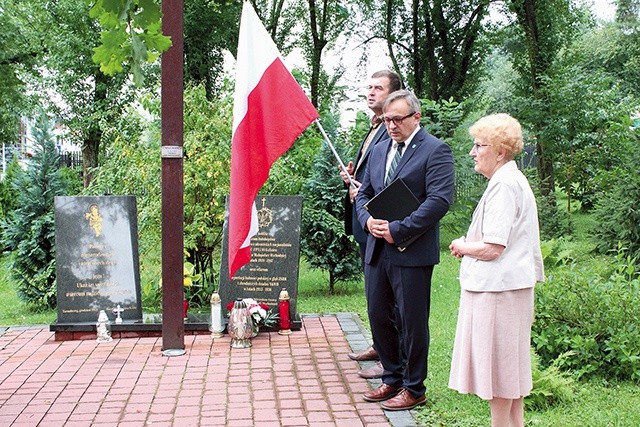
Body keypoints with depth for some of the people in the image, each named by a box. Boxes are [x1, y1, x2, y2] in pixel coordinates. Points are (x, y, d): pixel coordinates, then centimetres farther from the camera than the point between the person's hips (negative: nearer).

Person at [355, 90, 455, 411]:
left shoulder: (435, 151, -7)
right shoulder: (380, 150, 15)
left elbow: (440, 200, -17)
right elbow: (364, 193, 20)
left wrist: (397, 230, -19)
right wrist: (368, 220, -3)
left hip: (412, 251, -7)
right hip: (377, 249, 7)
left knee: (412, 321, 3)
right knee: (378, 316, 13)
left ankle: (413, 388, 17)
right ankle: (392, 378, 30)